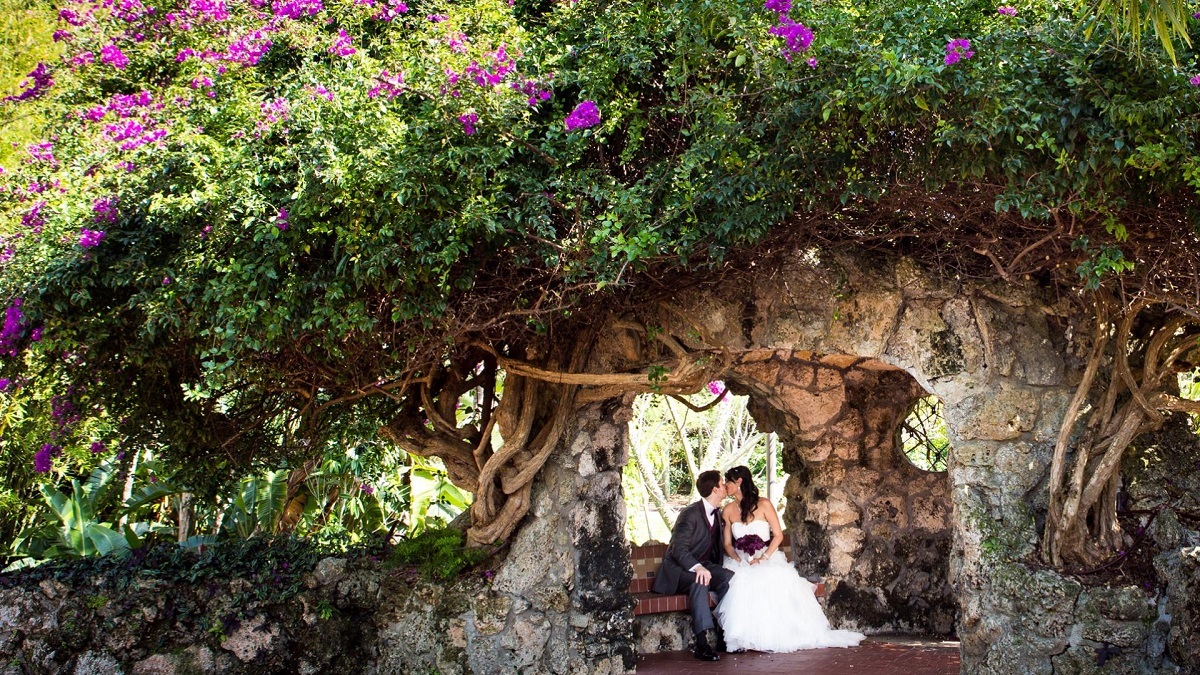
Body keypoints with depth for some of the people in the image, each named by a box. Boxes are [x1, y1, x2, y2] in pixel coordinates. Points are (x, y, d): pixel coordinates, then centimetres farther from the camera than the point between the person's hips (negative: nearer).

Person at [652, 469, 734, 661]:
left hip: (703, 566, 7)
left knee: (729, 577, -23)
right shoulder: (690, 514, -15)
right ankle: (704, 639, -44)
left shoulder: (718, 514, 12)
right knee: (699, 581, -38)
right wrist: (697, 567, -42)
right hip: (679, 569, -7)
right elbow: (679, 549, -24)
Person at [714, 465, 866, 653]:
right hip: (740, 562, 2)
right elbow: (727, 543, 9)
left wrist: (762, 558, -15)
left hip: (768, 559, -2)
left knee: (775, 581, -36)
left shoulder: (763, 504, 0)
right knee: (741, 583, -34)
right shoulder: (728, 510, 10)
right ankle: (743, 639, -31)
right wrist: (738, 560, -12)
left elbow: (778, 535, -2)